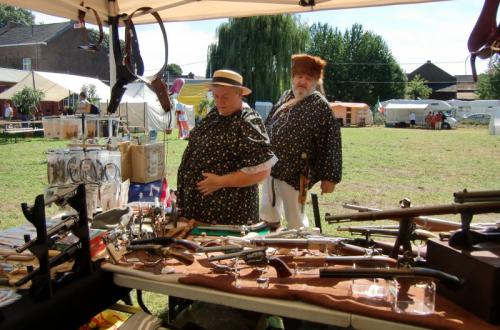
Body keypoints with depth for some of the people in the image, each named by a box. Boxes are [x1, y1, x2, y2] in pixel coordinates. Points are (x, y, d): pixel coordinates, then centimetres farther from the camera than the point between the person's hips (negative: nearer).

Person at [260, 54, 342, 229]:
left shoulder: (320, 107, -12)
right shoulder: (285, 97, 8)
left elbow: (331, 143, -14)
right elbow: (268, 126, 17)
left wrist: (330, 177, -16)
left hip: (294, 173, -7)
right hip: (269, 167, 7)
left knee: (295, 221, 7)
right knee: (268, 216, 21)